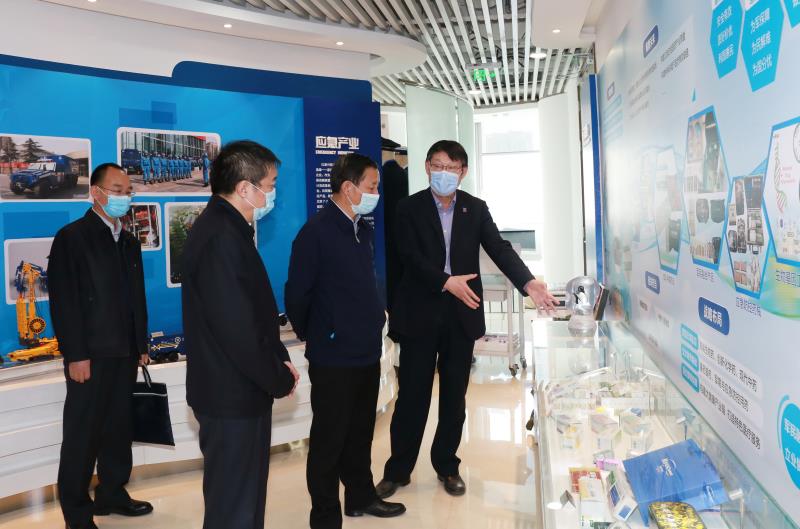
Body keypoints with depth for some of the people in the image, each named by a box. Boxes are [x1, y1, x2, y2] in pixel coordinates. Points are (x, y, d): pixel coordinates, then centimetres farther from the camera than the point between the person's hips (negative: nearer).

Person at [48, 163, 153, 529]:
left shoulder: (129, 242, 15)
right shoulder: (72, 237, -7)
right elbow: (63, 300, -13)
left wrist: (141, 346, 14)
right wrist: (76, 355, -17)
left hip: (125, 354, 7)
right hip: (91, 355, -6)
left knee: (119, 429, 14)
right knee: (83, 434, 3)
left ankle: (112, 494, 29)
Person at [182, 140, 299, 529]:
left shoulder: (224, 227, 9)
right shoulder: (221, 238, -24)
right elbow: (239, 330, -27)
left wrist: (280, 360, 6)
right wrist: (281, 380, -13)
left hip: (234, 390, 10)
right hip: (234, 397, -10)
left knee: (238, 497, 24)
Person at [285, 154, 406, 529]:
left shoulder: (364, 230, 9)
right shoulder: (316, 232, -15)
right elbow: (297, 294, -12)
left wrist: (375, 319, 14)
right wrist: (312, 336, 0)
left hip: (368, 352, 7)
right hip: (333, 357, -7)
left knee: (361, 432, 20)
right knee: (329, 439, 7)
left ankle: (361, 497, 37)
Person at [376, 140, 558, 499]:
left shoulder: (476, 209, 5)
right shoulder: (409, 208, -1)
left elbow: (500, 249, -6)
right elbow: (411, 258, -12)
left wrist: (528, 283, -22)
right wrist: (447, 282, -25)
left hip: (461, 315, 2)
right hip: (420, 314, -2)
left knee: (455, 397, 12)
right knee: (412, 396, 5)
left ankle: (447, 465, 29)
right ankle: (398, 470, 20)